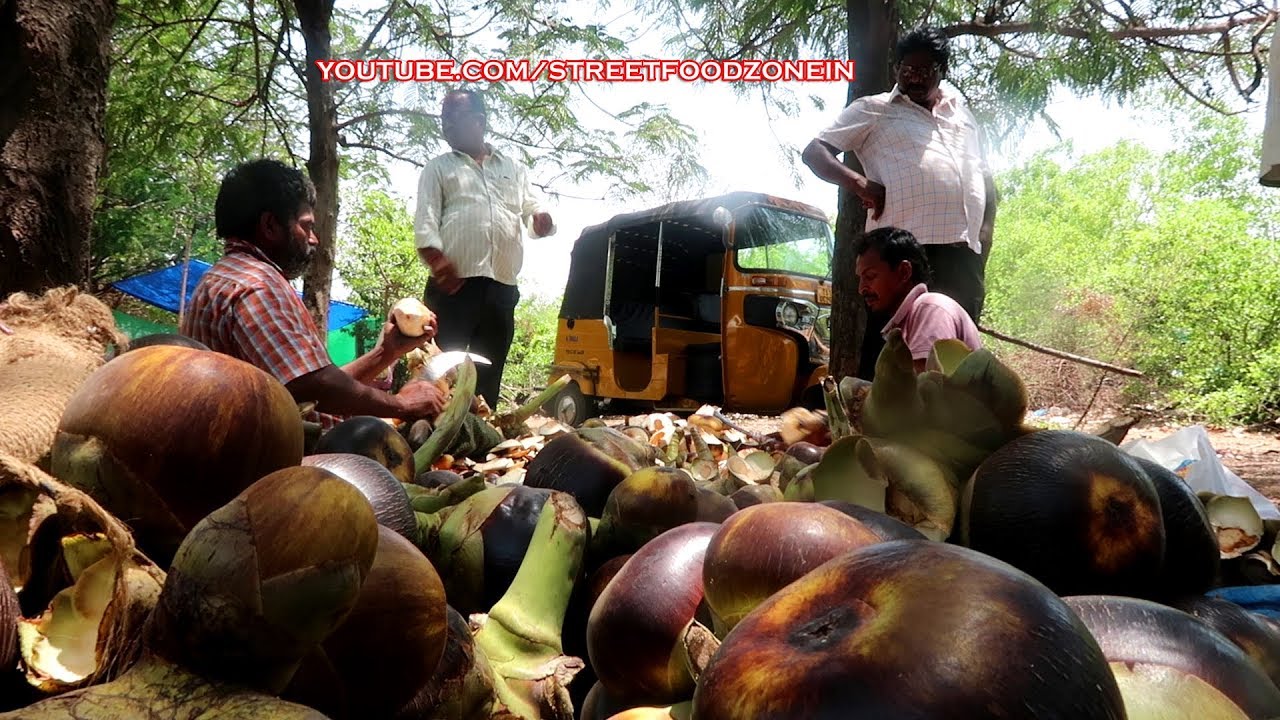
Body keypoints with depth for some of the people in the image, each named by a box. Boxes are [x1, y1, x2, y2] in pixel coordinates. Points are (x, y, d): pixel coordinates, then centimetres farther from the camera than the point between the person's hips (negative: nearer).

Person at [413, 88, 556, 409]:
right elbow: (425, 223, 1)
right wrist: (440, 264, -18)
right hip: (454, 286, -3)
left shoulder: (513, 168, 21)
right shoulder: (438, 168, 13)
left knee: (489, 375, 7)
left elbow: (533, 210, 19)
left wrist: (542, 219, -8)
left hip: (502, 288, 3)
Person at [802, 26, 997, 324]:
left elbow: (984, 177, 30)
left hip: (964, 252, 5)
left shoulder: (960, 111, 26)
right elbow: (814, 152, 5)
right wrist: (858, 182, -13)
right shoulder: (873, 109, 12)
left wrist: (985, 233, 14)